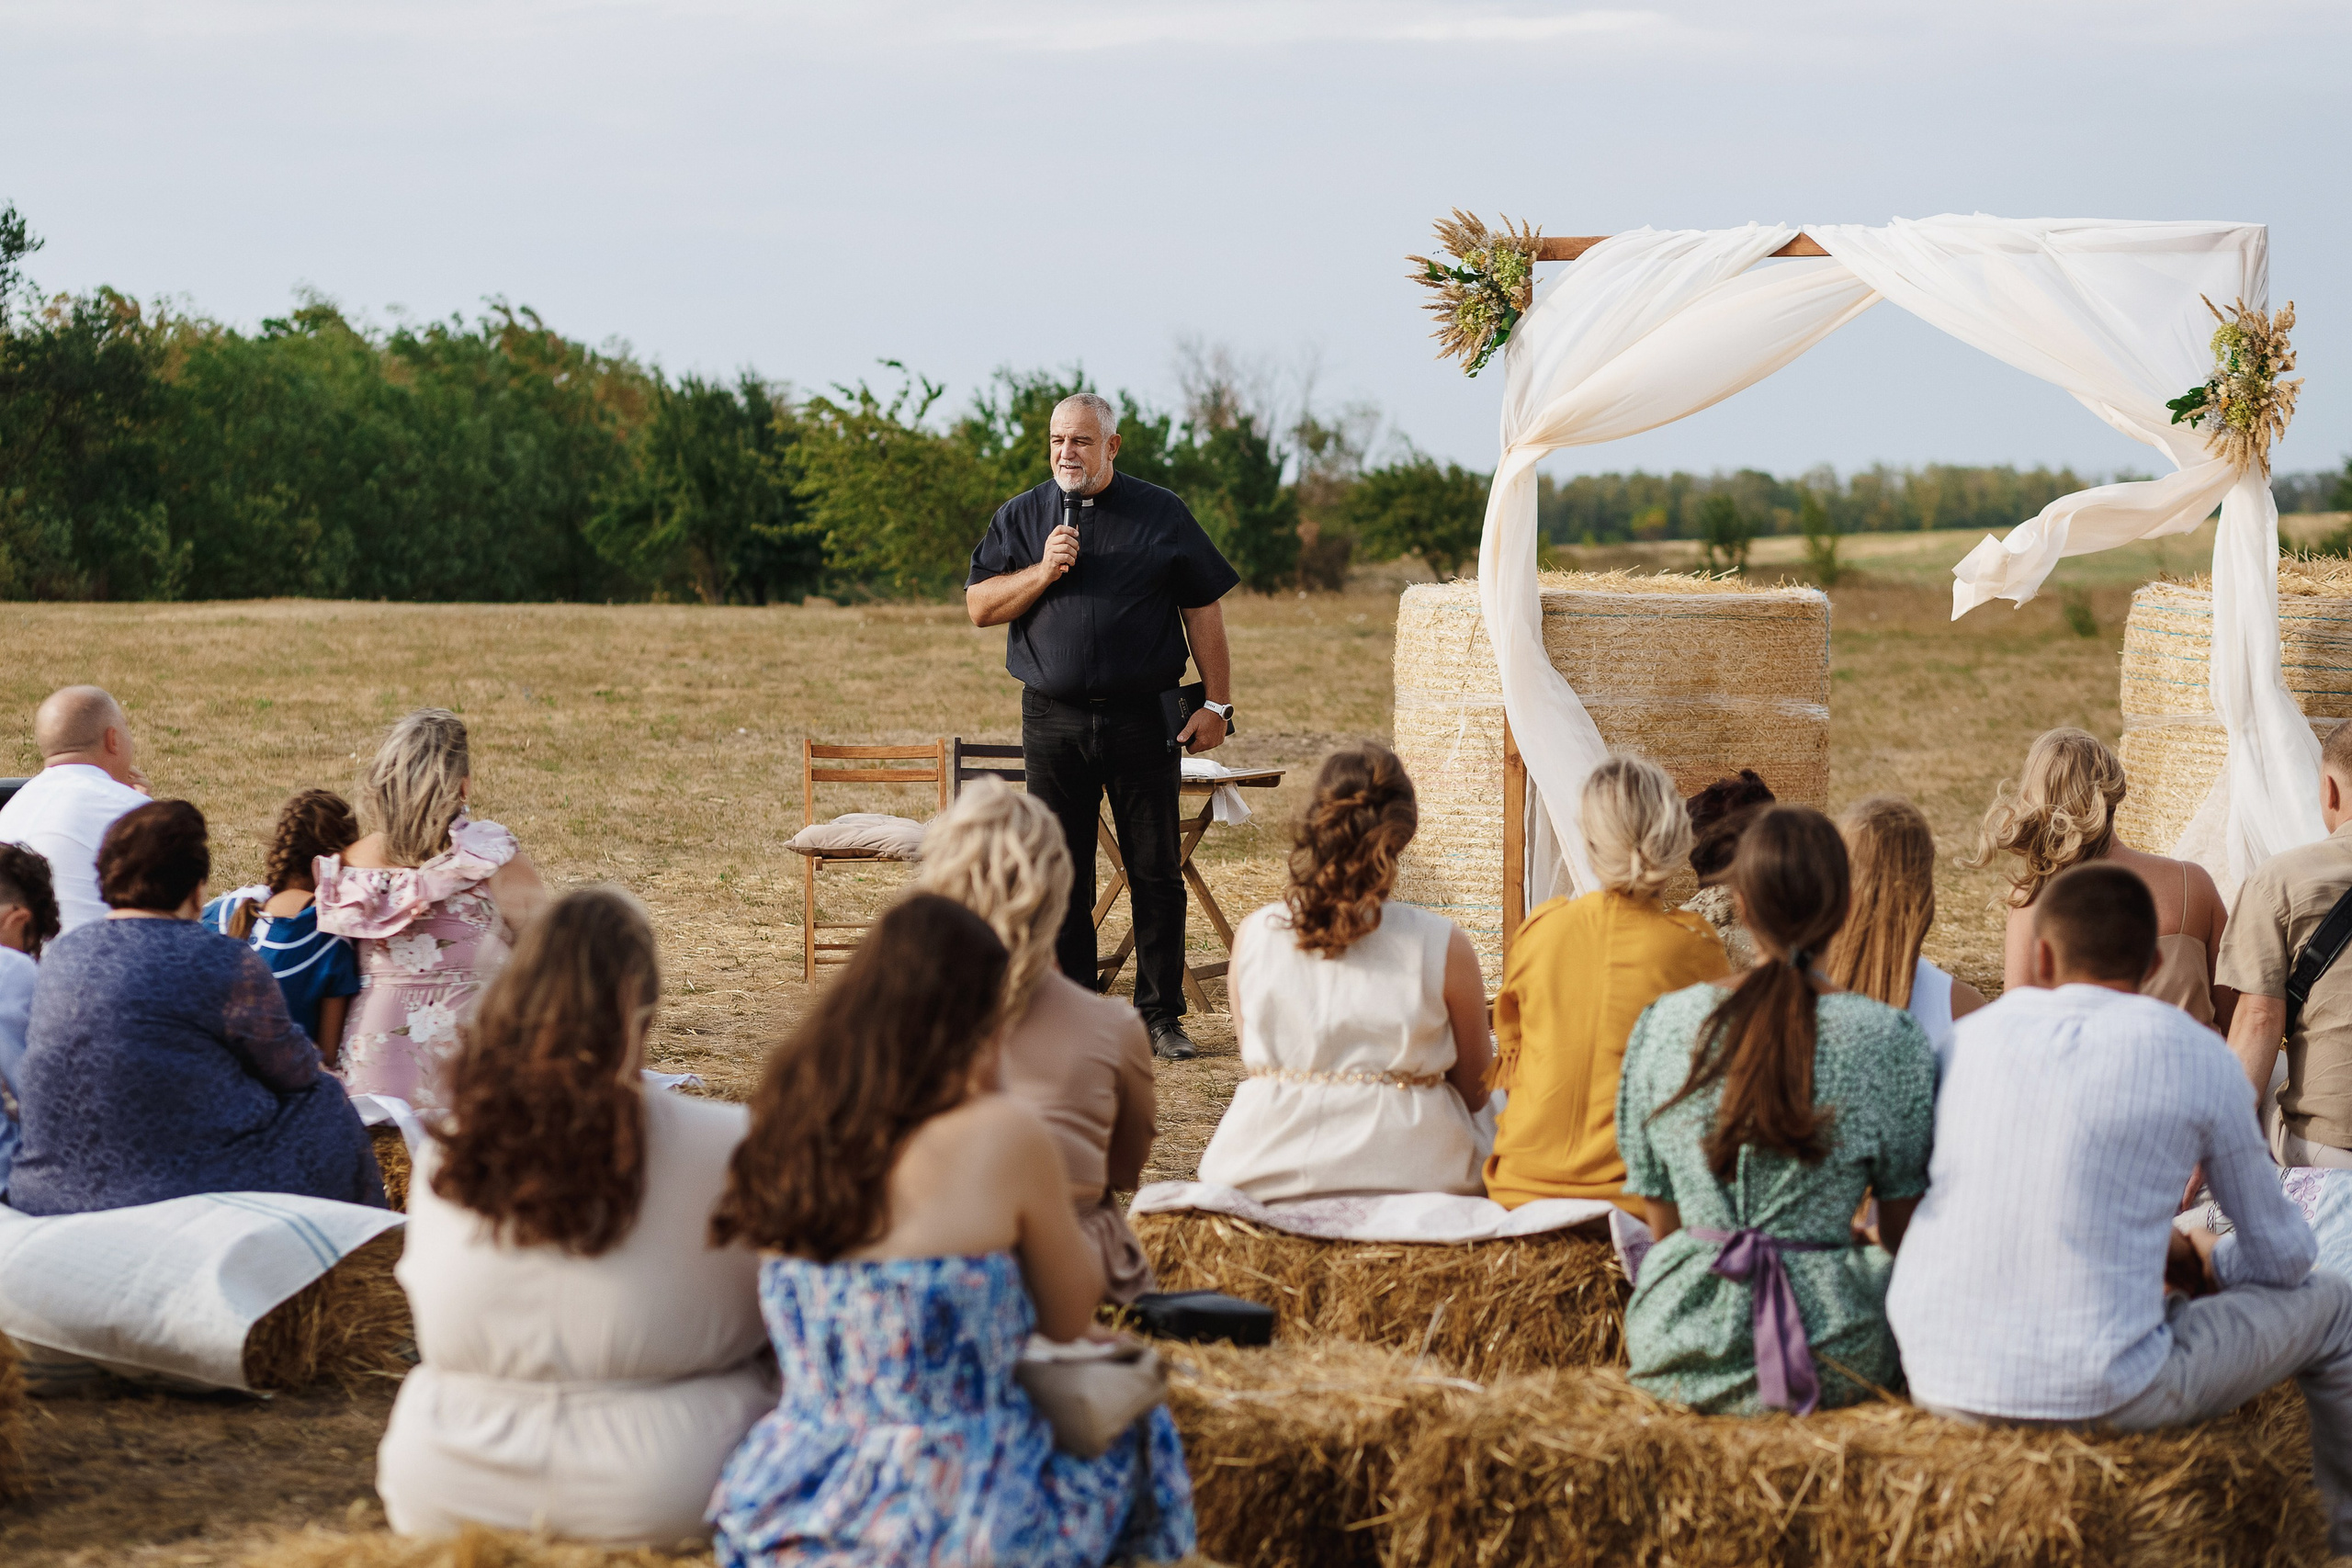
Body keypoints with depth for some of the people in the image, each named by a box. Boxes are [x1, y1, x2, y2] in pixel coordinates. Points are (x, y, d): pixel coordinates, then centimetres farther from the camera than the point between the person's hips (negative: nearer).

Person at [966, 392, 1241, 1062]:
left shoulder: (1162, 514, 5)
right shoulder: (1020, 517, 10)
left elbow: (1203, 610, 6)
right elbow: (979, 606, 5)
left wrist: (1217, 704, 0)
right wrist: (1043, 572, -11)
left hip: (1142, 721, -1)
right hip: (1054, 722, 1)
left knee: (1156, 873, 0)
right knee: (1062, 876, 4)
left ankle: (1161, 1016, 8)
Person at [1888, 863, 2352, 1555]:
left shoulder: (1968, 1037, 7)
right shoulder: (2197, 1057, -3)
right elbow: (2281, 1256, 5)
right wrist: (2203, 1261, 30)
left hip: (1942, 1384, 5)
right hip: (2103, 1394, -5)